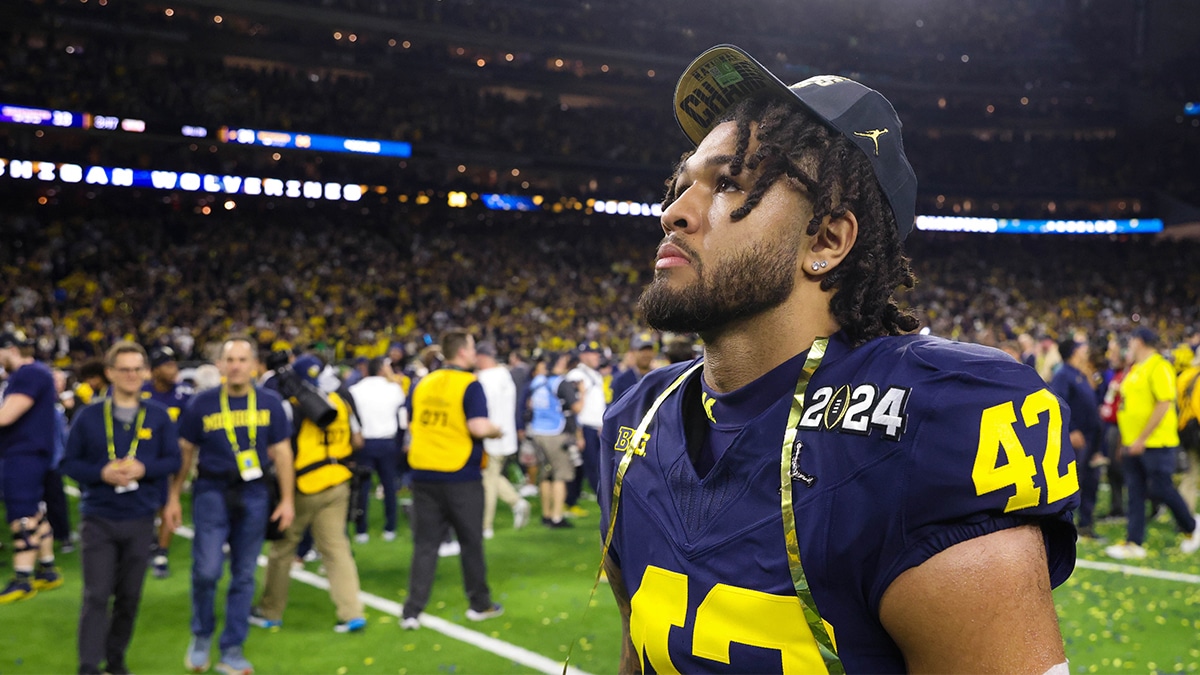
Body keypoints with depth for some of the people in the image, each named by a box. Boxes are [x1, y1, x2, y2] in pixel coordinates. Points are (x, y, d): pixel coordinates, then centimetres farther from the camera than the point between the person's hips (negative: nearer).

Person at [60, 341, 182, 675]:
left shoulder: (158, 416, 3)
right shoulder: (89, 416, 1)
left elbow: (173, 460, 3)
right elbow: (70, 462, 2)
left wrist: (143, 468, -15)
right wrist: (102, 473, -15)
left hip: (140, 520, 2)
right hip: (98, 519, -1)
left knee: (129, 596, 9)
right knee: (96, 596, -6)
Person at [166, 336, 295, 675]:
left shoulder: (270, 403, 1)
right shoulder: (202, 404, -2)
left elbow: (281, 452, 6)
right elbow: (185, 452, 6)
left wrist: (287, 499, 3)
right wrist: (173, 498, 4)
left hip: (253, 495, 2)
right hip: (212, 492, -1)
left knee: (244, 575, 7)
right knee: (207, 569, -11)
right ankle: (202, 636, 16)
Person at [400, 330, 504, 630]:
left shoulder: (421, 384, 7)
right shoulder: (469, 385, -10)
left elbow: (411, 426, 14)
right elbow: (479, 427, -21)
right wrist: (497, 431, -1)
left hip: (423, 474, 4)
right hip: (461, 476, -4)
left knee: (425, 544, 8)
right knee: (471, 542, 11)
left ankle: (412, 611, 4)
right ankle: (480, 604, 23)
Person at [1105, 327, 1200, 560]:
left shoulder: (1158, 368, -13)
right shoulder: (1134, 369, 14)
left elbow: (1164, 404, -20)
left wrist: (1142, 439, -21)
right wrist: (1126, 440, 18)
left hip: (1156, 443, -8)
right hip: (1134, 444, 8)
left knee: (1160, 489, -2)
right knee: (1135, 493, 5)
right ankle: (1134, 543, 6)